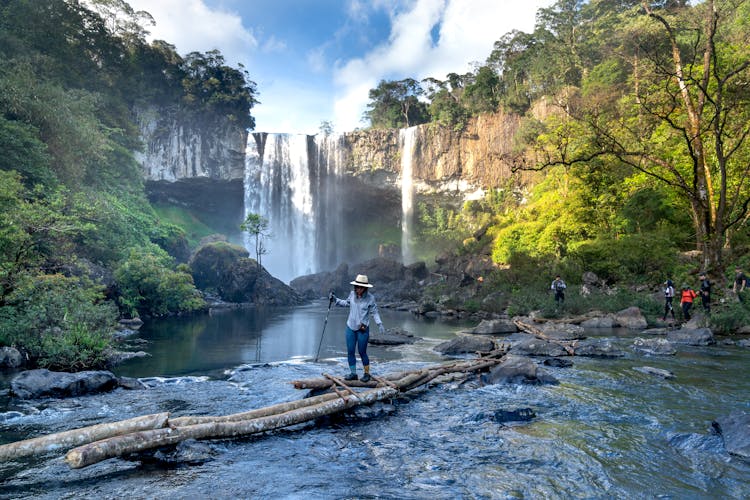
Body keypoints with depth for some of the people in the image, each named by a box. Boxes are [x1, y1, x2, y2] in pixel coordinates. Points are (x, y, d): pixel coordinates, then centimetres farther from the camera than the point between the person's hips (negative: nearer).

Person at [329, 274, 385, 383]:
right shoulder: (352, 294, -1)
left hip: (363, 329, -4)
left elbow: (374, 312, -5)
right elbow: (346, 303, 19)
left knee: (362, 352, 3)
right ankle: (353, 373, 18)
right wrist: (335, 299, 12)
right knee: (350, 351, 6)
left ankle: (367, 374, 21)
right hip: (350, 327, 4)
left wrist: (380, 324, -15)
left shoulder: (370, 298, -12)